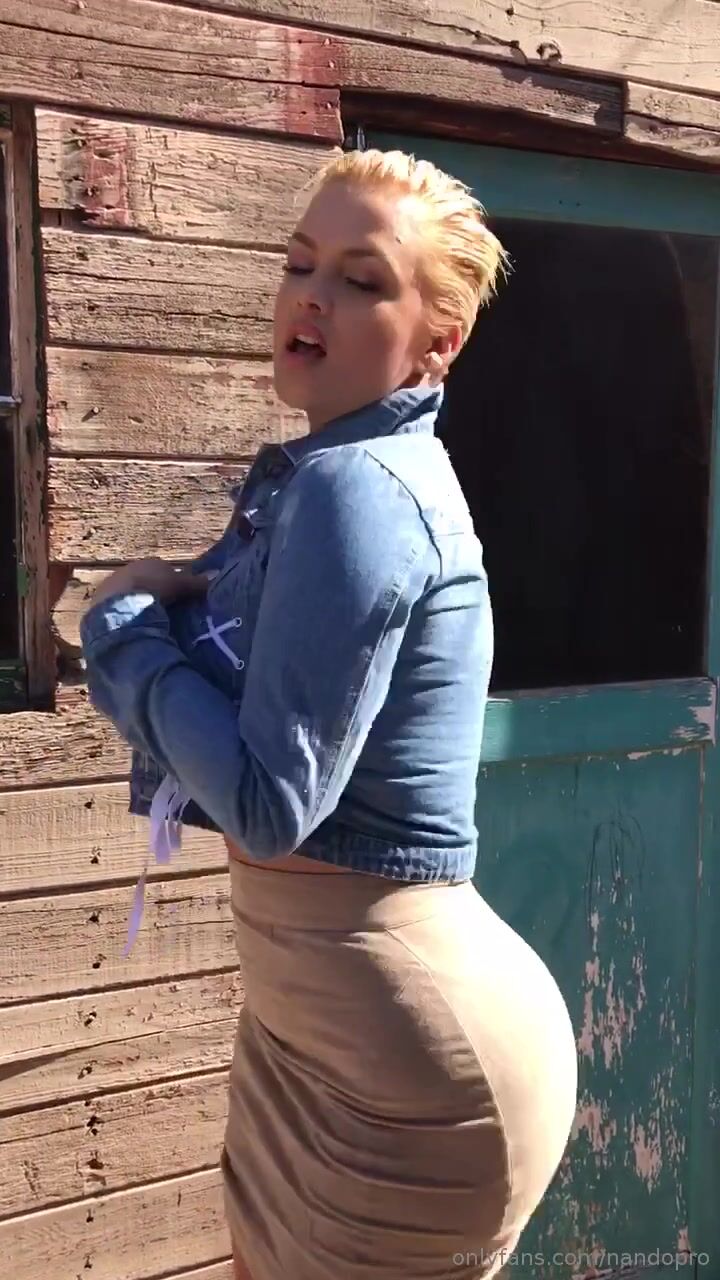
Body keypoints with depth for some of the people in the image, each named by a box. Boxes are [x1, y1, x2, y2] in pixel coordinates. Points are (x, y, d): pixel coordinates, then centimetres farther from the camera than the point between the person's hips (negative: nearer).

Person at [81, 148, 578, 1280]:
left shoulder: (356, 487, -21)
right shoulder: (340, 472, 8)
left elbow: (270, 802, -24)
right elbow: (231, 690, 12)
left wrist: (125, 625, -12)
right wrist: (171, 603, -7)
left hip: (408, 1038, -9)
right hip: (318, 1004, 9)